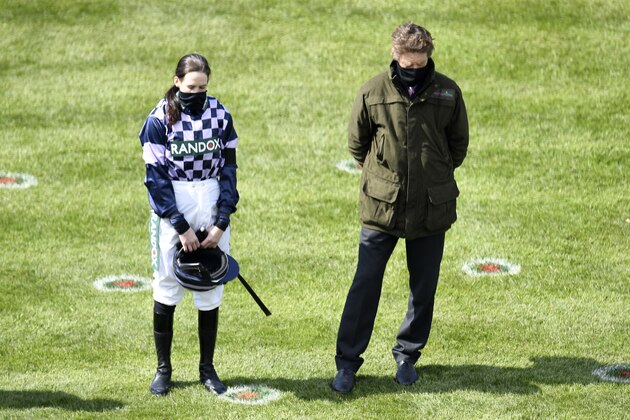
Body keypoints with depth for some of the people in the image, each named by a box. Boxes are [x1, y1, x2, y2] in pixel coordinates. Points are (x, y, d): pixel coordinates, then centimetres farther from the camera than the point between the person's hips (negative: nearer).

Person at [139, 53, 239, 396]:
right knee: (166, 287, 2)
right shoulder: (159, 120, -8)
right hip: (170, 211, -2)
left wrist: (221, 223, -6)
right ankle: (163, 369, 14)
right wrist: (180, 227, -12)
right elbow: (156, 176, -9)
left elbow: (229, 170, 2)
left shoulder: (220, 116, -1)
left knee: (211, 289, 7)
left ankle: (207, 368, 18)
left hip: (212, 211, 2)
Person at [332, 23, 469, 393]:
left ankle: (407, 356, 26)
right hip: (381, 208, -1)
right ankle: (347, 362, 7)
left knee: (424, 288, 10)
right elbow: (357, 143, 7)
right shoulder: (373, 92, -6)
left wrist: (437, 176, 9)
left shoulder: (447, 92, -4)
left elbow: (459, 144, 10)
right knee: (365, 284, -1)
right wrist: (381, 176, 8)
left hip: (431, 210, 1)